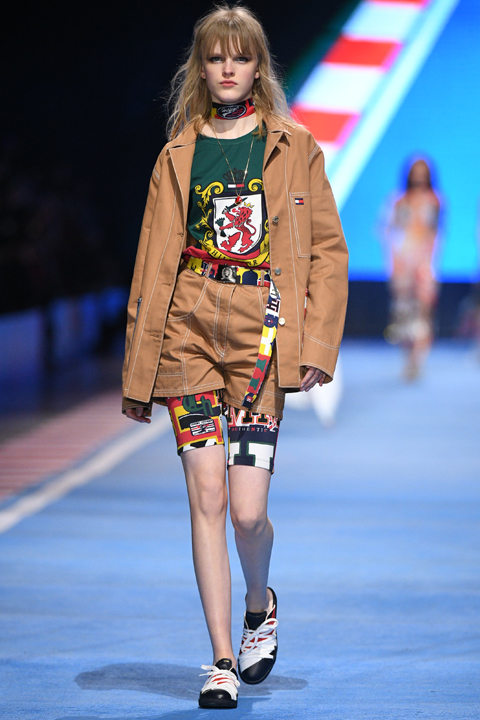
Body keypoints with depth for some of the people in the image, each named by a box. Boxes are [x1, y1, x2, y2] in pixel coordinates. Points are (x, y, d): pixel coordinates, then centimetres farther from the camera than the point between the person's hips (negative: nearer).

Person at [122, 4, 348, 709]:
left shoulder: (294, 148, 6)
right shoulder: (179, 156, 10)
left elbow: (328, 248, 5)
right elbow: (153, 263, 11)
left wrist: (317, 341, -6)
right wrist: (138, 369, 9)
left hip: (262, 334, -2)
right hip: (188, 332, 2)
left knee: (247, 511, -8)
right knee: (207, 497, -4)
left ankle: (259, 605, 25)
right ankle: (222, 662, 4)